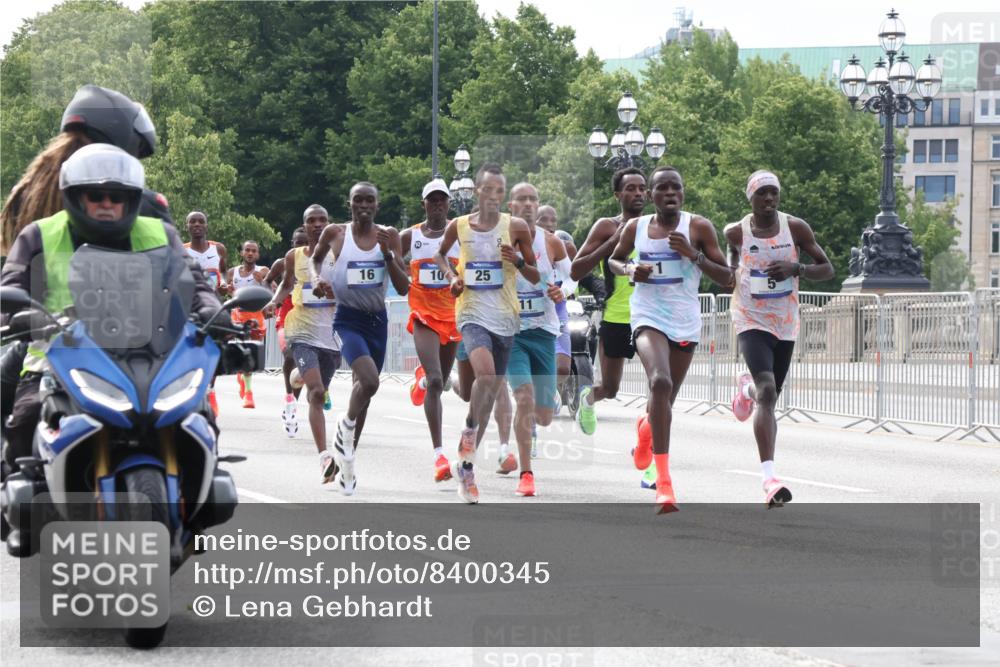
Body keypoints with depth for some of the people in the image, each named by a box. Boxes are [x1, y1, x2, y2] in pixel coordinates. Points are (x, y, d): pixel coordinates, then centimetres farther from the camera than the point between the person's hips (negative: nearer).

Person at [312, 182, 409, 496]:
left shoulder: (389, 236, 1)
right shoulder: (335, 234, -4)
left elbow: (403, 288, -2)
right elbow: (315, 258, 18)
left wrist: (387, 253, -15)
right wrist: (317, 278, -3)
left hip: (377, 320, 4)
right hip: (348, 319, -4)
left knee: (363, 389, 12)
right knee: (369, 382, -28)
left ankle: (344, 462, 27)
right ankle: (346, 428, 1)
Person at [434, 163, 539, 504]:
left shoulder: (516, 227, -2)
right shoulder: (458, 226, 0)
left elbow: (536, 277, 4)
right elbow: (440, 254, 21)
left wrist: (518, 261, -16)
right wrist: (451, 276, 2)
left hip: (505, 319, 2)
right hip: (472, 314, -2)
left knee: (490, 392, 8)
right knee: (485, 374, -29)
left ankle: (465, 465, 20)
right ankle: (470, 427, -5)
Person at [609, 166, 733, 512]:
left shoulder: (698, 228, -3)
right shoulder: (635, 228, 2)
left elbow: (726, 277, -3)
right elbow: (614, 259, 21)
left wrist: (694, 255, -18)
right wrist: (630, 270, -3)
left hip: (686, 322, 2)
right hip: (648, 317, -2)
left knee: (666, 399, 13)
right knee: (660, 382, -28)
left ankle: (646, 427, 55)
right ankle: (664, 481, -30)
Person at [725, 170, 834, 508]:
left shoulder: (796, 228, -5)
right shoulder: (737, 232, -5)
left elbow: (827, 269, -2)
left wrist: (796, 268, -17)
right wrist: (731, 269, 4)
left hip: (786, 325, 3)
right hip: (752, 322, -3)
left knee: (769, 397, 17)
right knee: (767, 393, -23)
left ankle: (748, 388, 58)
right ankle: (770, 479, -30)